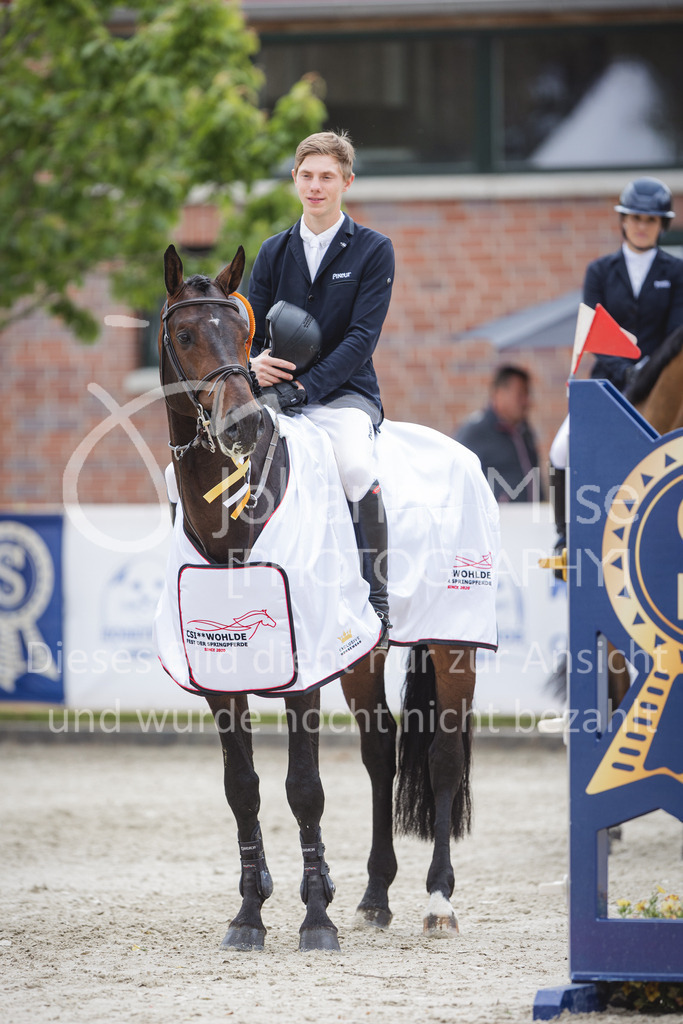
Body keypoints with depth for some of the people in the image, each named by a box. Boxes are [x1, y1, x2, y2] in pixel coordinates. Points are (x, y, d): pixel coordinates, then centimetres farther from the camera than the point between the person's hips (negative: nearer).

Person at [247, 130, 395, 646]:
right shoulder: (274, 251, 13)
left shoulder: (374, 250, 0)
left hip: (345, 393, -4)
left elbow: (363, 336, -10)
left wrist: (306, 385, -21)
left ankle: (377, 600, -26)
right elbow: (249, 327, 14)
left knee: (355, 465, -37)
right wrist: (254, 361, -12)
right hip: (276, 392, 4)